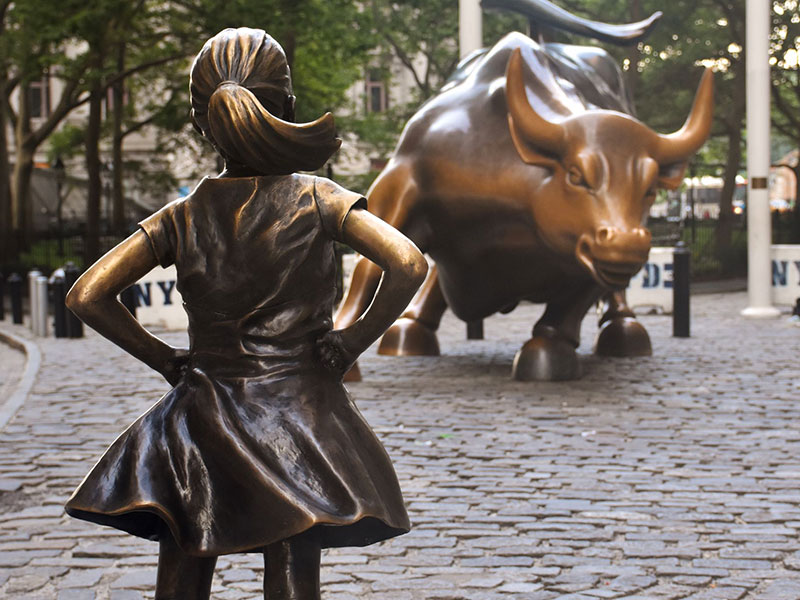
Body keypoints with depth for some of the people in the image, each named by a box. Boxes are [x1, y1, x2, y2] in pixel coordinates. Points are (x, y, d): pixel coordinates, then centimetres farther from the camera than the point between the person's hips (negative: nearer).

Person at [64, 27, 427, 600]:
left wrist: (160, 356, 7)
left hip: (200, 420, 2)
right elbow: (409, 264, -17)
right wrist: (355, 339, -6)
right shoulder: (315, 199, -5)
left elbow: (86, 295, 1)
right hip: (296, 406, -2)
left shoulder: (182, 217, 2)